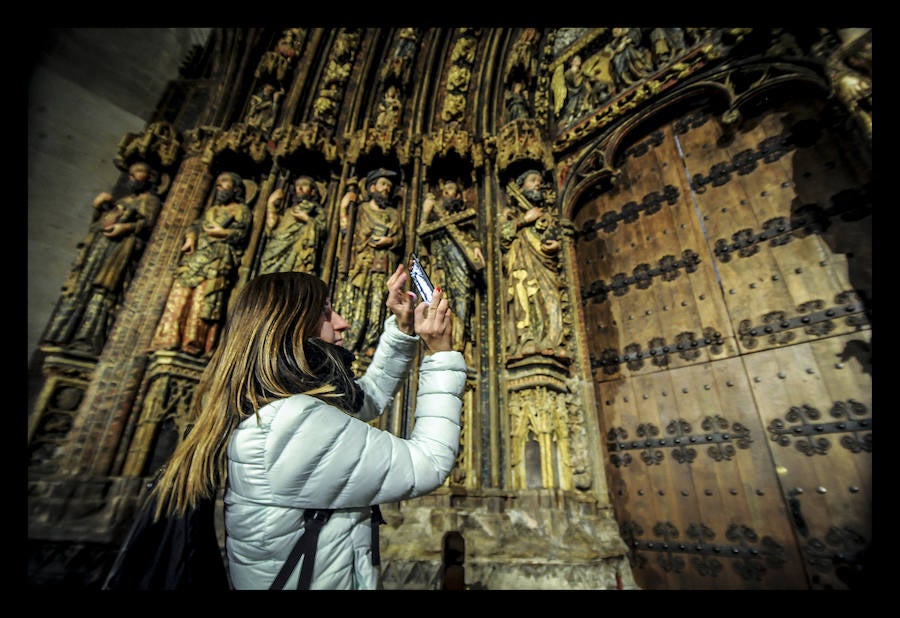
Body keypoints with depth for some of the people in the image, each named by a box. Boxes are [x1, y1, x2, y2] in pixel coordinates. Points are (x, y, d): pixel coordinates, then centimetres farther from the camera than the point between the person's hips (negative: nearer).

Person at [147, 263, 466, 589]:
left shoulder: (265, 404, -4)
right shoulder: (299, 425, -31)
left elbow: (370, 395, 6)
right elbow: (429, 464, -25)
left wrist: (402, 328, -4)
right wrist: (440, 353, -22)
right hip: (324, 581, -8)